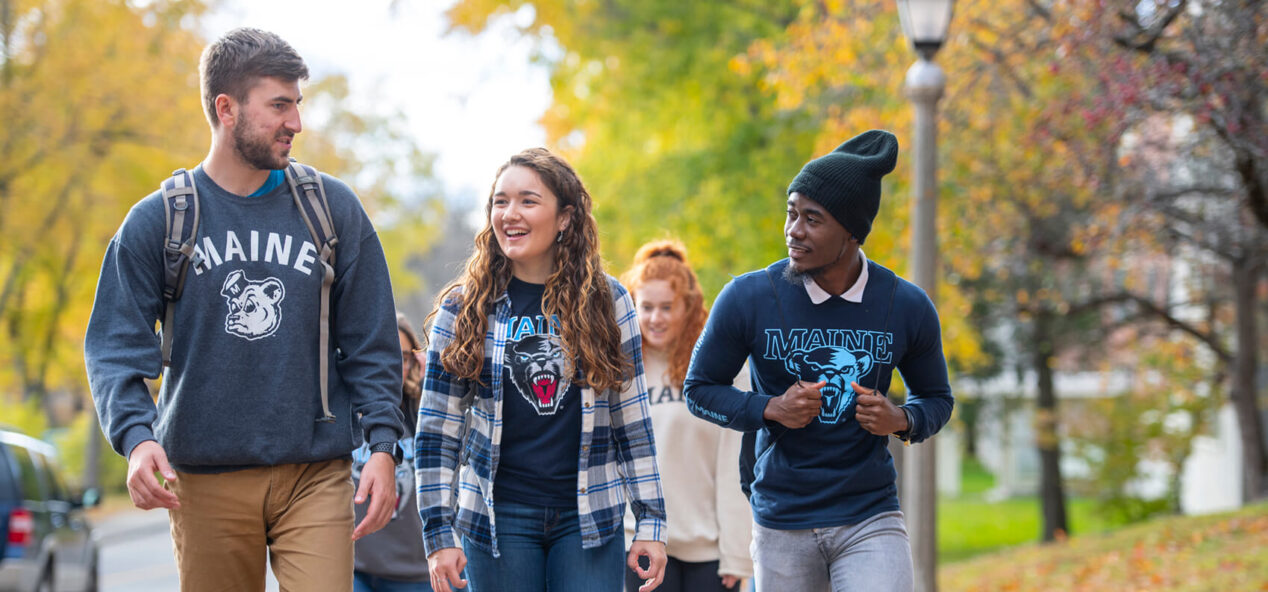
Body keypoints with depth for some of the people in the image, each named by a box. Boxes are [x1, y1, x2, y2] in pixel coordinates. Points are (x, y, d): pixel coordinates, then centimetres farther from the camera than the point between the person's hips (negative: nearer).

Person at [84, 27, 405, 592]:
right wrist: (136, 436, -18)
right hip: (205, 482, 0)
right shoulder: (157, 221, 3)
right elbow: (116, 347, -1)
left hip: (316, 475, 0)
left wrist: (382, 445, -2)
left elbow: (369, 343, 8)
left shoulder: (333, 208, 7)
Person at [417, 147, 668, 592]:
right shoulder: (464, 309, 2)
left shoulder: (606, 302, 4)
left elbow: (633, 421, 7)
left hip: (590, 519, 0)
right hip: (497, 518, 0)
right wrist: (439, 534, -4)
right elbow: (437, 432, 3)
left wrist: (651, 521, 2)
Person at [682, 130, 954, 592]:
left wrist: (901, 420, -11)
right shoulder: (747, 298, -6)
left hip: (870, 519, 0)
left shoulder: (907, 307, -3)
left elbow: (936, 397, 12)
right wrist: (770, 409, -13)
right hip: (782, 526, 0)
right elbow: (700, 389, 4)